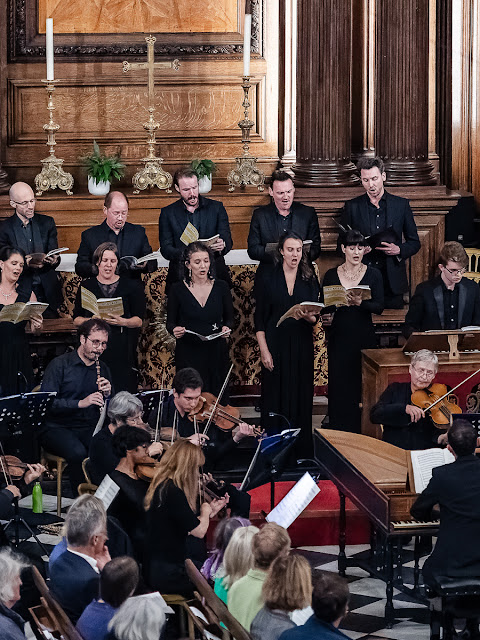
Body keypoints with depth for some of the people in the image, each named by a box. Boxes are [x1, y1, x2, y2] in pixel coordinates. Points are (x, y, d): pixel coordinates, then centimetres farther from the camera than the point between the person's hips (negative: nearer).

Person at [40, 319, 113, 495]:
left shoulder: (103, 369, 14)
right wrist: (80, 403, -23)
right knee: (78, 452, -37)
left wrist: (107, 394, -7)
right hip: (57, 428, -4)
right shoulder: (60, 365, -2)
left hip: (89, 428, 4)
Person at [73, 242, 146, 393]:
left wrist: (122, 322, -14)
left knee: (123, 390, -9)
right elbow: (76, 320, 9)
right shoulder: (86, 286, 12)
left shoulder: (130, 286, 10)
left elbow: (139, 321, 6)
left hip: (122, 351, 0)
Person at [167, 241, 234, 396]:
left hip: (216, 353, 1)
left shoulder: (221, 287, 5)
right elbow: (170, 322, 6)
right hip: (188, 353, -1)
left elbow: (229, 318, 11)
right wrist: (174, 330, -16)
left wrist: (227, 328, -10)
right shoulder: (178, 289, 1)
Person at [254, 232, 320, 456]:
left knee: (301, 396, 2)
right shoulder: (267, 278, 0)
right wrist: (264, 351, -9)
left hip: (301, 346, 2)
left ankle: (301, 451, 8)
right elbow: (259, 318, -1)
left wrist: (307, 316, -18)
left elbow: (316, 317, 6)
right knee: (275, 397, -2)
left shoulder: (309, 280, 7)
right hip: (275, 344, -2)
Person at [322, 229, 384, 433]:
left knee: (362, 385, -3)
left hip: (364, 337, -1)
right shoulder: (331, 275, 6)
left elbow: (379, 307, -5)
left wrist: (360, 303, -22)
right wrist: (325, 315, -11)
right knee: (339, 385, -1)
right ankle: (338, 431, 6)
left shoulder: (373, 274, 3)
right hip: (339, 338, 1)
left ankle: (360, 431, 5)